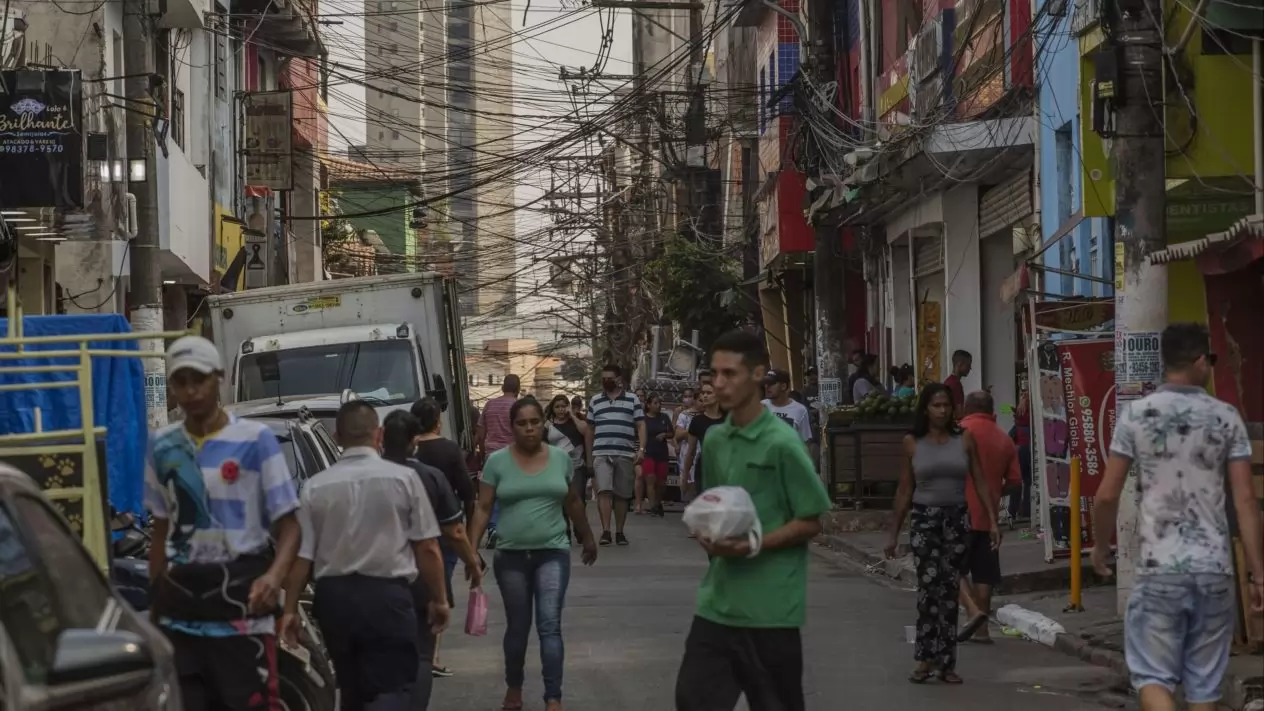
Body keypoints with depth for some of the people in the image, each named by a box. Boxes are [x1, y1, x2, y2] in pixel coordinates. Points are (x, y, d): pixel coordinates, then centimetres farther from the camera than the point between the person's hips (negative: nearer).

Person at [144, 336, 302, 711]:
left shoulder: (255, 439, -3)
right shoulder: (162, 446, 10)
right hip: (180, 601, 4)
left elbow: (287, 524, -5)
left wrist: (275, 575, -24)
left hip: (240, 594, -4)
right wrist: (155, 599, 11)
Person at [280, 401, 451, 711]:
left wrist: (290, 609, 9)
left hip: (334, 596, 3)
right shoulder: (403, 478, -4)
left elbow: (301, 554, 0)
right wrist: (439, 599, 9)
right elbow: (427, 548, -2)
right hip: (388, 595, -3)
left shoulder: (316, 486, 0)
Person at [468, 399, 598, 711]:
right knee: (517, 627, 11)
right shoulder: (497, 461, -4)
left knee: (549, 625, -10)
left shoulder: (560, 458, 2)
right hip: (511, 555, 0)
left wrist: (588, 538, 23)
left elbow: (572, 502, 15)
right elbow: (483, 508, -3)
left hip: (552, 553, 0)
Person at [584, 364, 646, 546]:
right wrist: (588, 457, 14)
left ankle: (619, 532, 13)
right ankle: (605, 531, -19)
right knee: (604, 491, -14)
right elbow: (589, 430, 17)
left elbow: (641, 426, 4)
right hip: (601, 454, 0)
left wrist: (641, 449, -9)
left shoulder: (632, 400, 9)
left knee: (622, 495, 5)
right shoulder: (595, 401, 14)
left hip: (625, 455, 0)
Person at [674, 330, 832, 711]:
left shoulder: (782, 444, -12)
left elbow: (811, 522, -9)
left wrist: (756, 546, -21)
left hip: (769, 606, -6)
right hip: (718, 601, 6)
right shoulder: (714, 440, 8)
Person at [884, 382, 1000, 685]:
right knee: (929, 585, -14)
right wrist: (894, 533, 7)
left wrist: (992, 521, -4)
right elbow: (904, 490, 7)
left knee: (949, 589, 3)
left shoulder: (964, 439, 3)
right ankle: (926, 658, -11)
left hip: (957, 518, 1)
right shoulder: (913, 443, 2)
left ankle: (946, 663, 8)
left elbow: (980, 482, 5)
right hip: (924, 518, -1)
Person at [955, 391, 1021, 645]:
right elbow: (1015, 482, 9)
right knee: (983, 573, 10)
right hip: (989, 516, 5)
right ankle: (981, 629, 12)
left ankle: (974, 611, -17)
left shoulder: (961, 432, -7)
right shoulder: (1004, 439, 8)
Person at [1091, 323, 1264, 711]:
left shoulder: (1135, 414, -1)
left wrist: (1100, 544, 17)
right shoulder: (1226, 417, 1)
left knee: (1153, 676, 2)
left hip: (1159, 568, -2)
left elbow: (1107, 495, -1)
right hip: (1215, 568, 2)